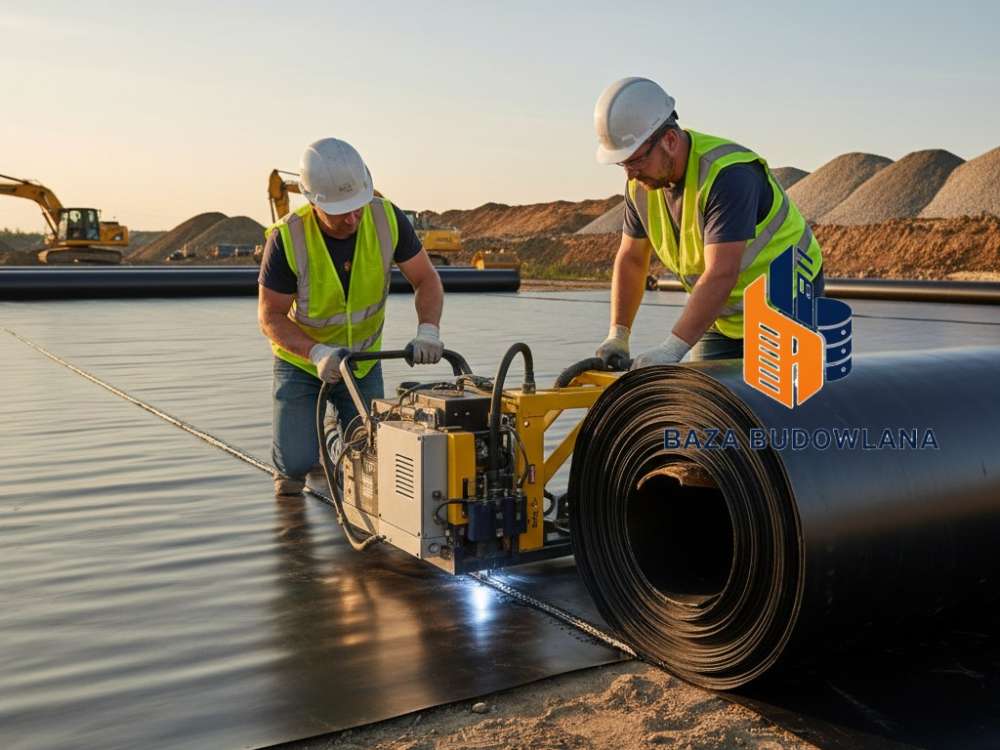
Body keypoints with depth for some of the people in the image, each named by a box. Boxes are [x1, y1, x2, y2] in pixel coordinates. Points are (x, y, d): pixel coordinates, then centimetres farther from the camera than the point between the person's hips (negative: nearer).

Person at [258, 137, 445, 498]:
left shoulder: (387, 218, -21)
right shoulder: (287, 237, -28)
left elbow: (426, 280, -12)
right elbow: (270, 317, -21)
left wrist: (427, 330, -31)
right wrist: (318, 353, -38)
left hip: (364, 360, 3)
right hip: (301, 360, -2)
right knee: (298, 461, -13)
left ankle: (341, 428, 37)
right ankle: (288, 470, 26)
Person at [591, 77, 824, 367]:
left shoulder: (729, 174, -30)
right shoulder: (641, 182, -6)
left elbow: (721, 276, -38)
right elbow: (631, 259, 6)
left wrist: (672, 348, -42)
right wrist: (617, 335, -3)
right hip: (724, 317, 7)